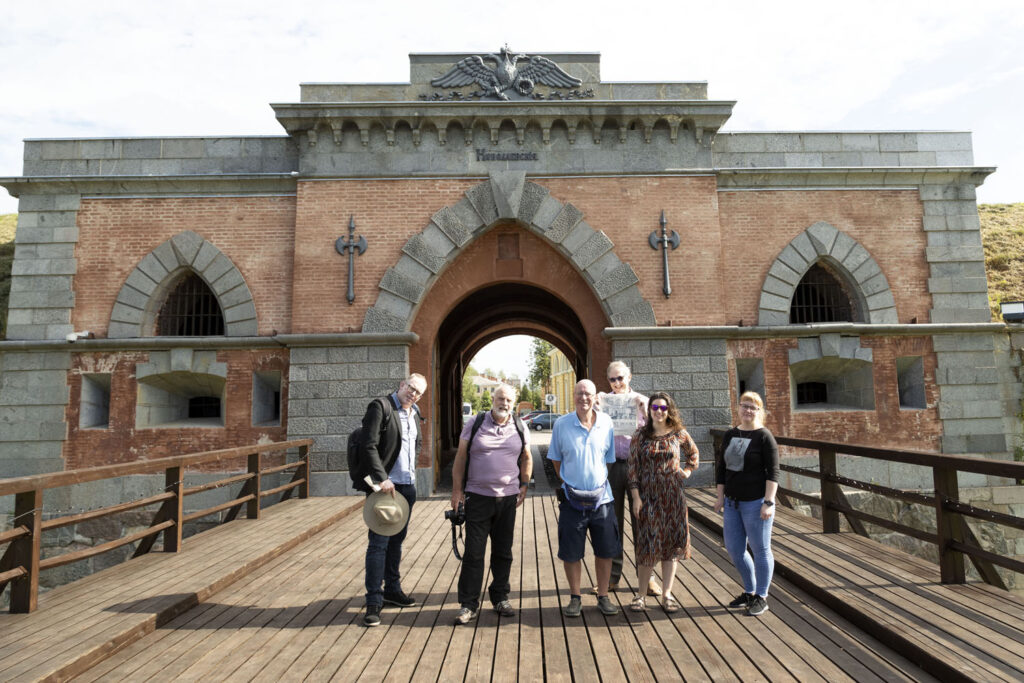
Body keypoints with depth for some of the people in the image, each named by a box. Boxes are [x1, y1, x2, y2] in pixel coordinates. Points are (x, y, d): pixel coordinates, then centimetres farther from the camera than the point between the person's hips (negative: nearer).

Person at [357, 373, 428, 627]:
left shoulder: (413, 413, 13)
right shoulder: (381, 406, -11)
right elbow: (368, 447, -18)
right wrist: (382, 479, -23)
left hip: (407, 486, 7)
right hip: (384, 486, -7)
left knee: (396, 540, 17)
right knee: (379, 544, -3)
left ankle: (392, 589, 31)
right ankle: (373, 601, 6)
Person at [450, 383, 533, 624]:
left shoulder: (520, 429, 6)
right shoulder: (474, 425, -1)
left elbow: (526, 459, 18)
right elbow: (460, 458, 1)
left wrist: (524, 484, 7)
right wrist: (457, 490, -3)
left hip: (508, 498, 3)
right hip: (478, 497, -2)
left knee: (503, 552, 12)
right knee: (473, 552, 0)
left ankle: (500, 598, 28)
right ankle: (468, 604, 11)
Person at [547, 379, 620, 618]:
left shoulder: (606, 423, -2)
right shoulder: (561, 424, -5)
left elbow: (609, 459, 9)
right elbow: (556, 459, 7)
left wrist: (597, 482, 8)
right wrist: (568, 483, 8)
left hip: (601, 497, 1)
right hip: (572, 499, -1)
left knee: (605, 551, 10)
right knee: (571, 553, 7)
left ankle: (603, 597, 27)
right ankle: (575, 598, 25)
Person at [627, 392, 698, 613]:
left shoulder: (678, 434, 1)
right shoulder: (641, 435, -2)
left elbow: (693, 453, 22)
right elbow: (633, 467, -3)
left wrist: (687, 471, 7)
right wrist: (636, 497, -8)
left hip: (673, 494, 2)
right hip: (648, 495, -1)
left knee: (671, 544, 6)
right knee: (647, 545, 1)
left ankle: (666, 594, 18)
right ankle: (641, 594, 13)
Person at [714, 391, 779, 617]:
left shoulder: (764, 437, -9)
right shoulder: (730, 435, 8)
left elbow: (773, 472, -12)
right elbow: (721, 467, 14)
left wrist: (768, 502, -17)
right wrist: (720, 497, 11)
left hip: (755, 502, -6)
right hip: (732, 501, 6)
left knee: (760, 549, 7)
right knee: (734, 550, 13)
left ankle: (761, 597, 22)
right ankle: (749, 591, 32)